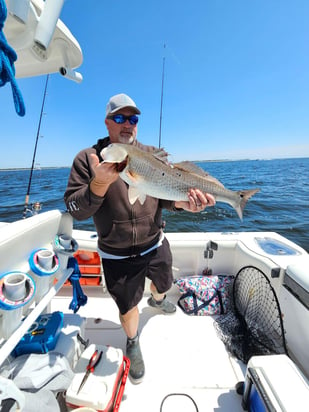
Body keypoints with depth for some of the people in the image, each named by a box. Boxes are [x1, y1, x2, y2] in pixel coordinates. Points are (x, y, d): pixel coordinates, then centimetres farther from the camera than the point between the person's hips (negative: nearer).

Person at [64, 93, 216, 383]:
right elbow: (75, 210, -15)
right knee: (127, 306, 17)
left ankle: (156, 300, 69)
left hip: (155, 244, 4)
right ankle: (133, 343, 53)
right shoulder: (87, 158, -9)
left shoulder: (152, 155, -1)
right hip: (117, 256, -2)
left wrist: (184, 202, -26)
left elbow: (165, 194, -4)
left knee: (163, 284, 29)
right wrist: (100, 182, -33)